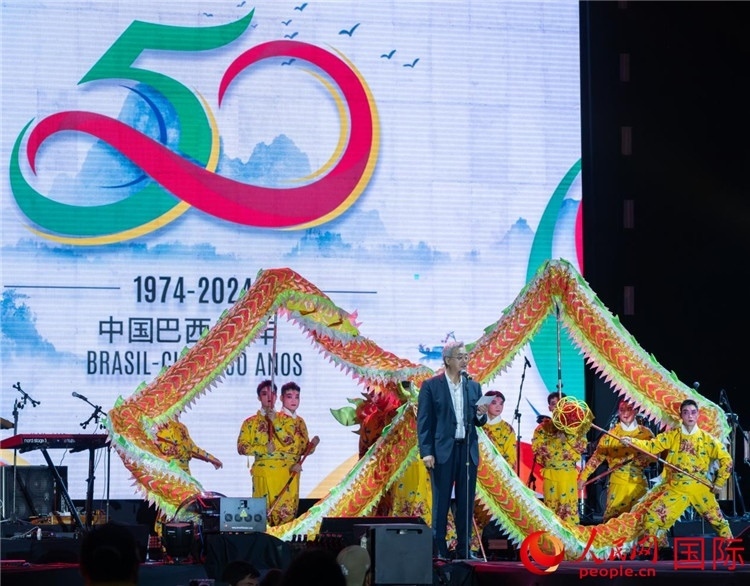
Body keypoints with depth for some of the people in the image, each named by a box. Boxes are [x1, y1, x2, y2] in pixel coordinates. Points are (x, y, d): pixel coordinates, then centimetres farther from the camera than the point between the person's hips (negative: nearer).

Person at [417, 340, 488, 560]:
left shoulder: (473, 387, 12)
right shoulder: (431, 386, 0)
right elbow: (424, 421, -4)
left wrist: (481, 415, -6)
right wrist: (426, 452, -11)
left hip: (468, 450, 4)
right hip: (443, 451, -4)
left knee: (466, 502, 5)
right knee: (441, 502, 0)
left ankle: (464, 548, 10)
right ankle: (439, 549, 4)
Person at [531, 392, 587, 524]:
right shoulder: (543, 427, 8)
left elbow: (582, 446, -2)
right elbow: (537, 448, -6)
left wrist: (568, 434, -13)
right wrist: (557, 436, -12)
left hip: (569, 473, 0)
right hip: (551, 473, 0)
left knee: (570, 506, -3)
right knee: (551, 506, 0)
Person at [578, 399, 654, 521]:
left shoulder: (646, 433, 5)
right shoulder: (611, 435, 2)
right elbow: (597, 457, 1)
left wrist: (643, 457, -15)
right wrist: (583, 477, -5)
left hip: (639, 484, 2)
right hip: (618, 484, -2)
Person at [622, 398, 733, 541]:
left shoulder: (707, 439, 1)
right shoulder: (671, 436, 3)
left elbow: (726, 459, 6)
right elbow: (652, 446, -7)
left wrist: (719, 483, 1)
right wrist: (632, 442, -24)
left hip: (700, 488, 0)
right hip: (675, 489, 0)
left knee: (718, 521, 6)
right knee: (653, 518, -9)